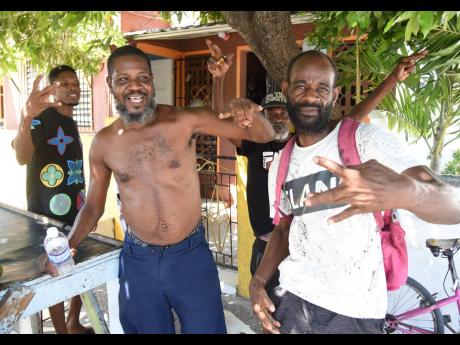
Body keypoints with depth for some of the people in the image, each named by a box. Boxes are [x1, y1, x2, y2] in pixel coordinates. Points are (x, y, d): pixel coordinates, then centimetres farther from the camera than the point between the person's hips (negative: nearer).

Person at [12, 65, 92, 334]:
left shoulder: (72, 123, 12)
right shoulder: (41, 118, -13)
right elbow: (22, 157, -32)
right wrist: (26, 119, -49)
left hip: (76, 211, 8)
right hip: (48, 215, -8)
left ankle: (74, 324, 33)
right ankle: (62, 330, 20)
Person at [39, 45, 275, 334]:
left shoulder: (186, 121, -12)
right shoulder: (104, 142, -3)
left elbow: (264, 135, -9)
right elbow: (93, 205, 9)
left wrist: (251, 114, -31)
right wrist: (68, 245, -8)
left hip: (191, 255, -2)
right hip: (138, 260, 2)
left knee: (205, 327, 12)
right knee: (147, 327, 20)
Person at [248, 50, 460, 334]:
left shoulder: (366, 139, -14)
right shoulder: (280, 164, 4)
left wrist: (405, 192, -44)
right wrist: (258, 281, -1)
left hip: (352, 312, -4)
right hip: (291, 299, 4)